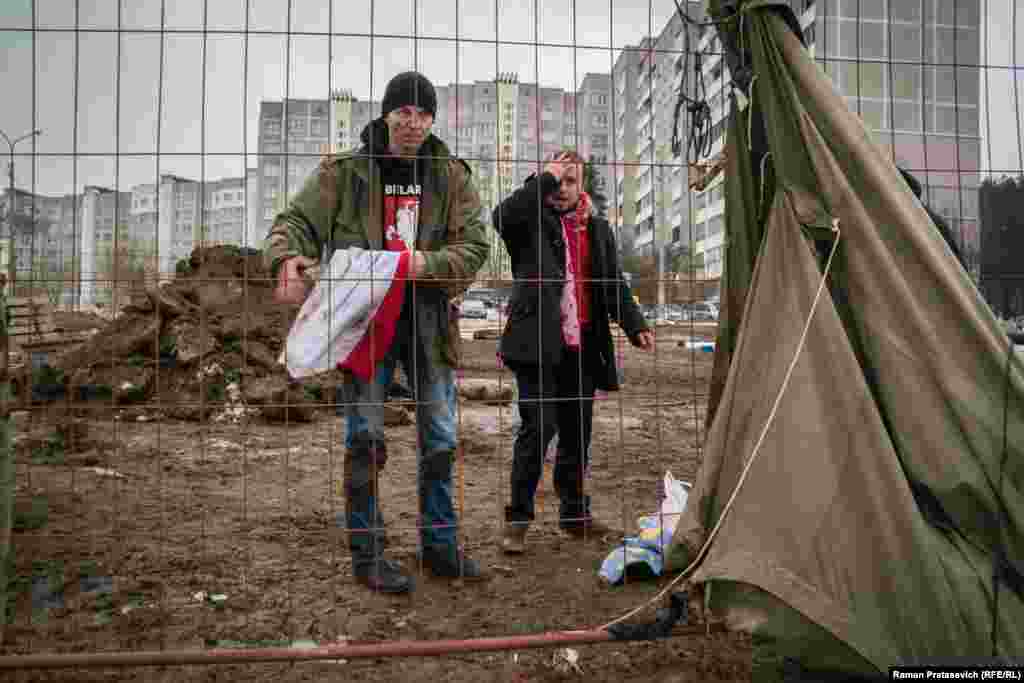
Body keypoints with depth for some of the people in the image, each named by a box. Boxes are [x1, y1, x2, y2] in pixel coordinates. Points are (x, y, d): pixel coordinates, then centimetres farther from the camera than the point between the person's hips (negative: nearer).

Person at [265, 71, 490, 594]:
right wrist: (287, 258, -24)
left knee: (440, 440, 10)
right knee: (365, 438, 0)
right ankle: (367, 554, 16)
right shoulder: (346, 172, 2)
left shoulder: (451, 175, 6)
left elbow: (474, 245, -1)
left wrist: (426, 263, -20)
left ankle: (440, 545, 26)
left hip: (429, 319, 3)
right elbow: (295, 220, -1)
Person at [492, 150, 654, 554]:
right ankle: (517, 518, 1)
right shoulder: (531, 221, 4)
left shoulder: (598, 229, 18)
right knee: (539, 425, -10)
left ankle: (573, 512, 24)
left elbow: (614, 284, 18)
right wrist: (544, 179, -13)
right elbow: (502, 216, -19)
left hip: (582, 346, 5)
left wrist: (634, 325, 4)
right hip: (539, 343, -4)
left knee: (577, 432, 10)